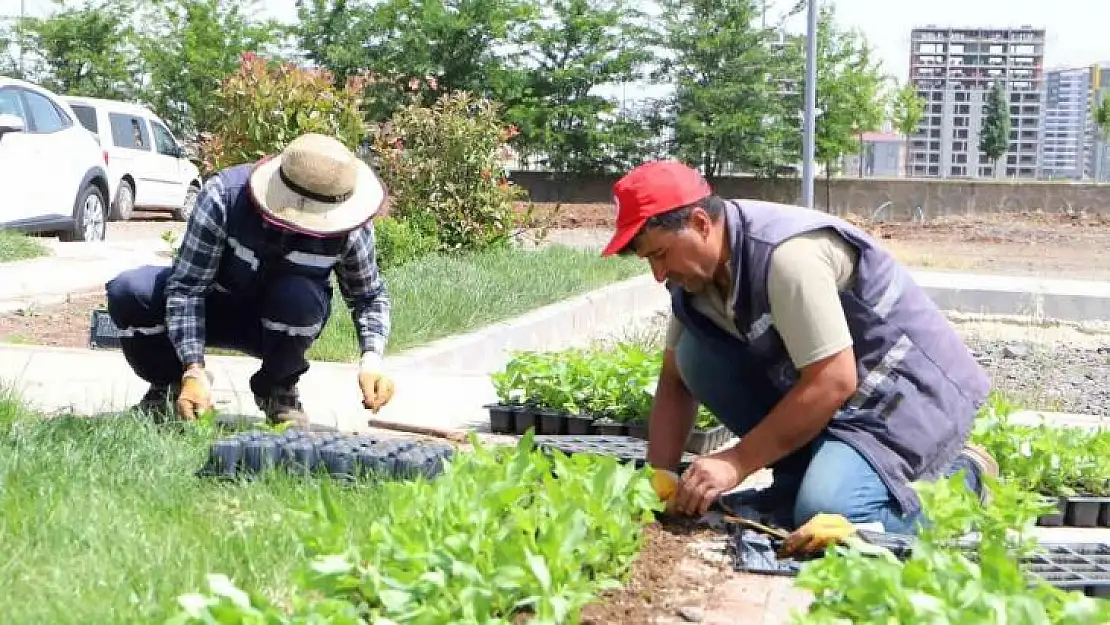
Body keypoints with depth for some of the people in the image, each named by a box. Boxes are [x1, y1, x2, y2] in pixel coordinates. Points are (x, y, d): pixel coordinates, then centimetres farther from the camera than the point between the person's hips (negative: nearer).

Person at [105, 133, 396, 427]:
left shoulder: (351, 228, -23)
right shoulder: (223, 195, -30)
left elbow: (371, 296, -6)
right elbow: (185, 287, -28)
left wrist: (371, 358, -25)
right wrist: (194, 370, -39)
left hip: (284, 323, 1)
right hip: (213, 308, 0)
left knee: (300, 298, -37)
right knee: (128, 292, -29)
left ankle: (277, 389, -4)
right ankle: (169, 385, 1)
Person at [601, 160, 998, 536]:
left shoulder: (787, 254, -28)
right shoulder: (697, 274, -2)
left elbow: (835, 383, -28)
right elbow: (676, 381, 7)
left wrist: (736, 463, -23)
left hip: (911, 389, -8)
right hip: (822, 385, 8)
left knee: (825, 514, -30)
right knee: (695, 354, -6)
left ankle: (961, 477, -3)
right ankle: (810, 477, 1)